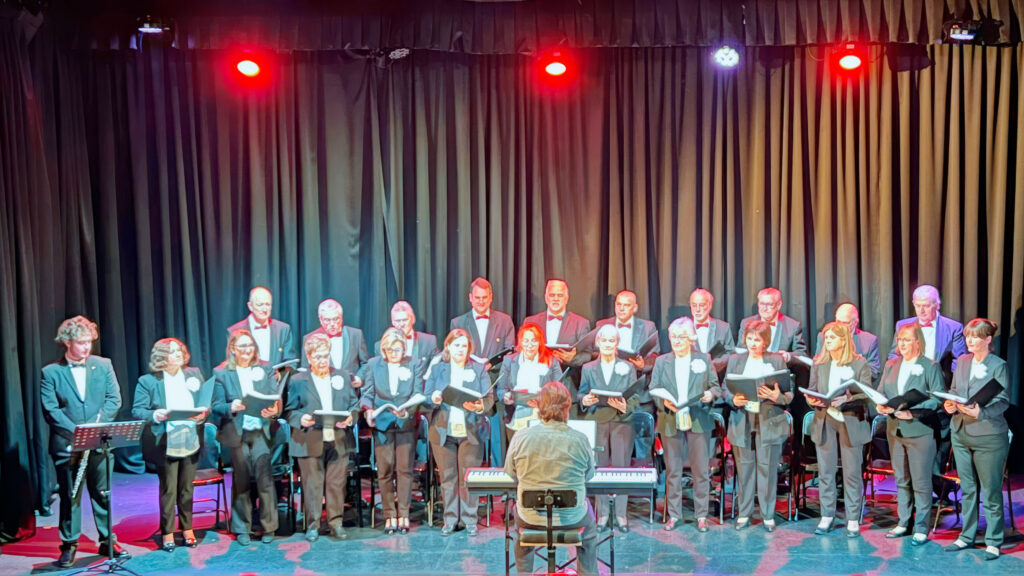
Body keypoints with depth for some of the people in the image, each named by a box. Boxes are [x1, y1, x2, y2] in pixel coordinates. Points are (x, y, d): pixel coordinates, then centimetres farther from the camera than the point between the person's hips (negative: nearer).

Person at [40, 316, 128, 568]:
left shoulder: (103, 365, 5)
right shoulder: (51, 372, -2)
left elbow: (114, 399, 0)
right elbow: (50, 410, -8)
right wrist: (76, 432, -17)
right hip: (66, 445, -2)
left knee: (103, 494, 9)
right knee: (69, 496, 5)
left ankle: (108, 541, 19)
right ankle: (69, 545, 15)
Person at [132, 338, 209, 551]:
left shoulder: (194, 374, 10)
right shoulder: (148, 381, -2)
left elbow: (205, 401, 11)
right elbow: (137, 411, -4)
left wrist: (203, 412, -10)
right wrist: (154, 415, -23)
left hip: (191, 442, 3)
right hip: (165, 444, -3)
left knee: (187, 488, 12)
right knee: (168, 490, 2)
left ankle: (187, 529, 25)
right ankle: (167, 533, 14)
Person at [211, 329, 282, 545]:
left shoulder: (265, 370, 10)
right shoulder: (221, 373, 5)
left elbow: (277, 399, 5)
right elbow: (216, 407, 1)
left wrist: (274, 410, -17)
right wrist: (231, 408, -20)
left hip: (261, 432, 1)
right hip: (236, 433, 0)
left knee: (265, 479, -7)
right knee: (241, 482, 5)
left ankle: (269, 528, 6)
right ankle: (241, 530, 18)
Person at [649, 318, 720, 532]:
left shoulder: (704, 359, 9)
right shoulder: (661, 361, 10)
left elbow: (716, 386, 8)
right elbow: (653, 390, 4)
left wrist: (711, 394, -14)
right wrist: (664, 402, -15)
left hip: (698, 421, -1)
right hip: (670, 422, 1)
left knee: (701, 470, 2)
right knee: (672, 470, 6)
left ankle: (702, 515, 12)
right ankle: (673, 515, 16)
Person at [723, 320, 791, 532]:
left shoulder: (777, 360, 5)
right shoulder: (735, 360, 10)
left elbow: (789, 393, 4)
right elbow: (727, 390, 9)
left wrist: (777, 397, -18)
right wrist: (734, 400, -12)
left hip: (769, 422, -1)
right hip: (742, 422, 2)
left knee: (768, 468, 0)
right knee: (744, 468, 5)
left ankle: (768, 515, 11)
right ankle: (743, 514, 15)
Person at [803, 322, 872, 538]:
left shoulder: (860, 364, -1)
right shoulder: (818, 363, 9)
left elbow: (866, 394, -6)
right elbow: (811, 389, 11)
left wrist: (847, 399, -22)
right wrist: (811, 400, -11)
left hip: (851, 421, -3)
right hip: (824, 421, 3)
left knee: (852, 473, 1)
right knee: (825, 471, 6)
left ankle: (853, 520, 10)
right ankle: (826, 516, 16)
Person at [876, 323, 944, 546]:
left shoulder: (930, 367, -5)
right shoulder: (891, 365, 12)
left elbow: (938, 398, -11)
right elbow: (880, 392, 13)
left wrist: (913, 412, -23)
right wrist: (882, 406, -9)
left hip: (920, 430, -6)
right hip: (895, 429, 6)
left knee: (921, 482, 0)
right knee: (901, 479, 14)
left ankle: (921, 528, 9)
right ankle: (904, 523, 25)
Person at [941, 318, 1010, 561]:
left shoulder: (999, 366, -8)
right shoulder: (962, 361, 8)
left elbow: (1003, 401, -12)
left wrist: (981, 412, -28)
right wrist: (949, 405, -8)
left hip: (988, 436, -5)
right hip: (961, 433, 5)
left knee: (991, 491, 1)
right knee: (967, 489, 14)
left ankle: (993, 541, 12)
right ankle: (966, 536, 24)